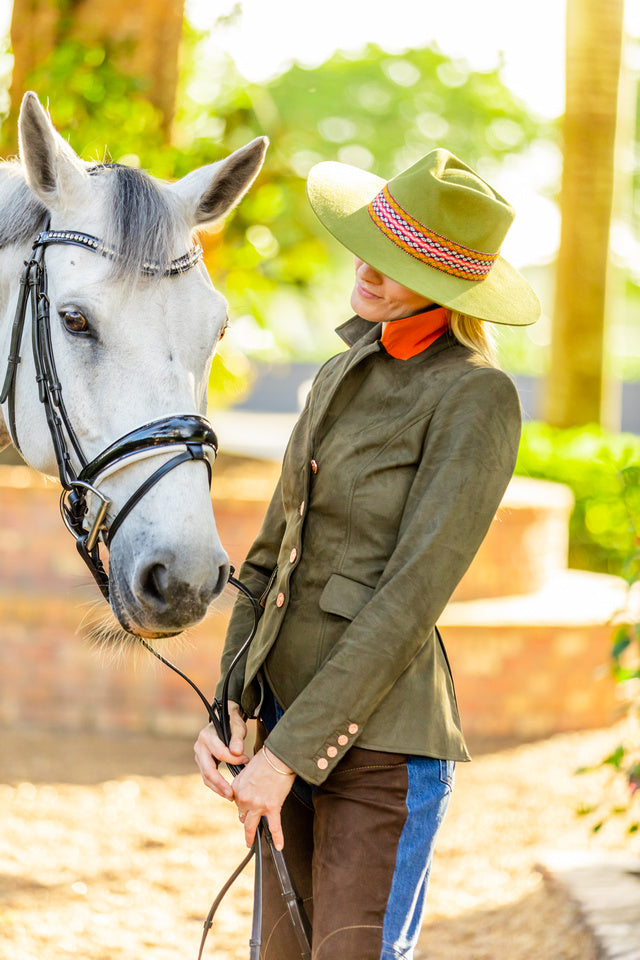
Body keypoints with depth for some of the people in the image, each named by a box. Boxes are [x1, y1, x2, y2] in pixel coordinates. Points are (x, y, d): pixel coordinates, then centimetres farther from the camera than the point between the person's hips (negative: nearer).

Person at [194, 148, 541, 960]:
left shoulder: (477, 398, -13)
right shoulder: (343, 377, 13)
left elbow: (411, 599, -18)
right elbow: (271, 555, 16)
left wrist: (286, 756, -19)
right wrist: (226, 711, 2)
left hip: (384, 746, -8)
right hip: (292, 721, 8)